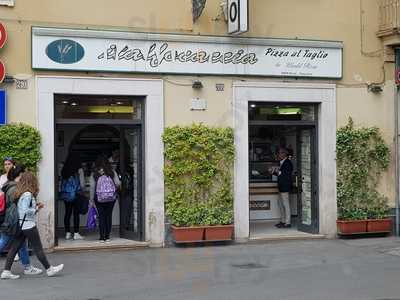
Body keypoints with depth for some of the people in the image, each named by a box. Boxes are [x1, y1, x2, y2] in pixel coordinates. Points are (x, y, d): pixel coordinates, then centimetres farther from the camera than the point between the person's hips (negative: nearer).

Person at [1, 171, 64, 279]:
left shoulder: (19, 193, 9)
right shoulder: (28, 194, -18)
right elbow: (26, 210, -24)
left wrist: (35, 205, 9)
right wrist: (37, 208, -10)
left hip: (21, 225, 9)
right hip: (29, 225, -9)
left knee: (14, 248, 8)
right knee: (38, 248, 1)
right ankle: (49, 269, 12)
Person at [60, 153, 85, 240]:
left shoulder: (64, 170, 3)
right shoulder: (79, 170, -8)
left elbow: (62, 182, 6)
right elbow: (82, 184, -6)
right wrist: (81, 190, 11)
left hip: (65, 194, 4)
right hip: (75, 194, -4)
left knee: (67, 213, 10)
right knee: (76, 213, 2)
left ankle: (67, 233, 13)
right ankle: (76, 234, 3)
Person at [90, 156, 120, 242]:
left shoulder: (94, 174, -1)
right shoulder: (112, 172, 1)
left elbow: (92, 187, -4)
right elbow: (118, 183, -4)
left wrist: (92, 200, 2)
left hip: (99, 198, -1)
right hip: (111, 197, 1)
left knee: (101, 216, 5)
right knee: (109, 215, 9)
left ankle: (102, 237, 4)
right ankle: (107, 237, 11)